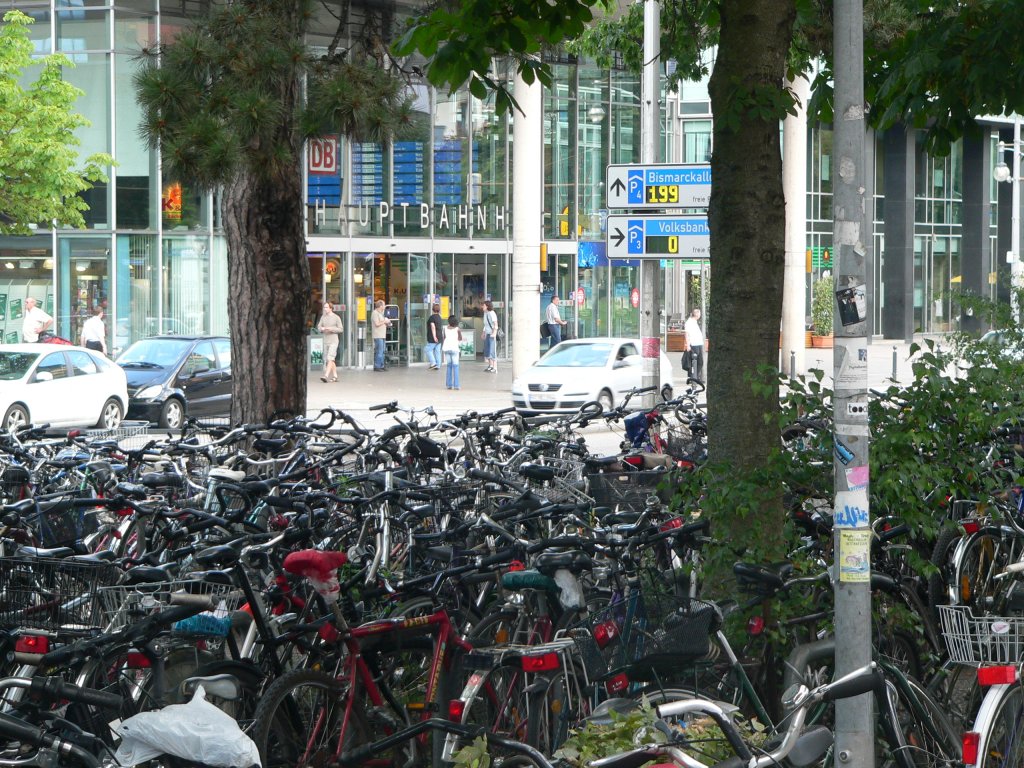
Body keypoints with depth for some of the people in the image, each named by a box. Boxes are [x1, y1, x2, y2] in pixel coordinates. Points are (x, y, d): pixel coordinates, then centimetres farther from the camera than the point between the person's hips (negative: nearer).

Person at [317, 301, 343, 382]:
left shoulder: (336, 317, -5)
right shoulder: (323, 317, 10)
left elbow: (341, 329, -5)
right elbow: (319, 327, 13)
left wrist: (331, 329, -17)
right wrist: (322, 328, -10)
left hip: (333, 341, -6)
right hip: (325, 341, 6)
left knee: (330, 358, -16)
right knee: (326, 359, 10)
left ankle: (326, 376, -24)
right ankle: (335, 376, 19)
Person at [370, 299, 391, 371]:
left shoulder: (380, 313, 20)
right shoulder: (375, 313, -11)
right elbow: (377, 324, -19)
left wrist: (387, 323, 11)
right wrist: (384, 321, -8)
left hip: (382, 335, 10)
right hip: (378, 336, -10)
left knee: (382, 352, 10)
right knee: (379, 352, -11)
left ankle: (381, 366, 14)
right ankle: (376, 367, -9)